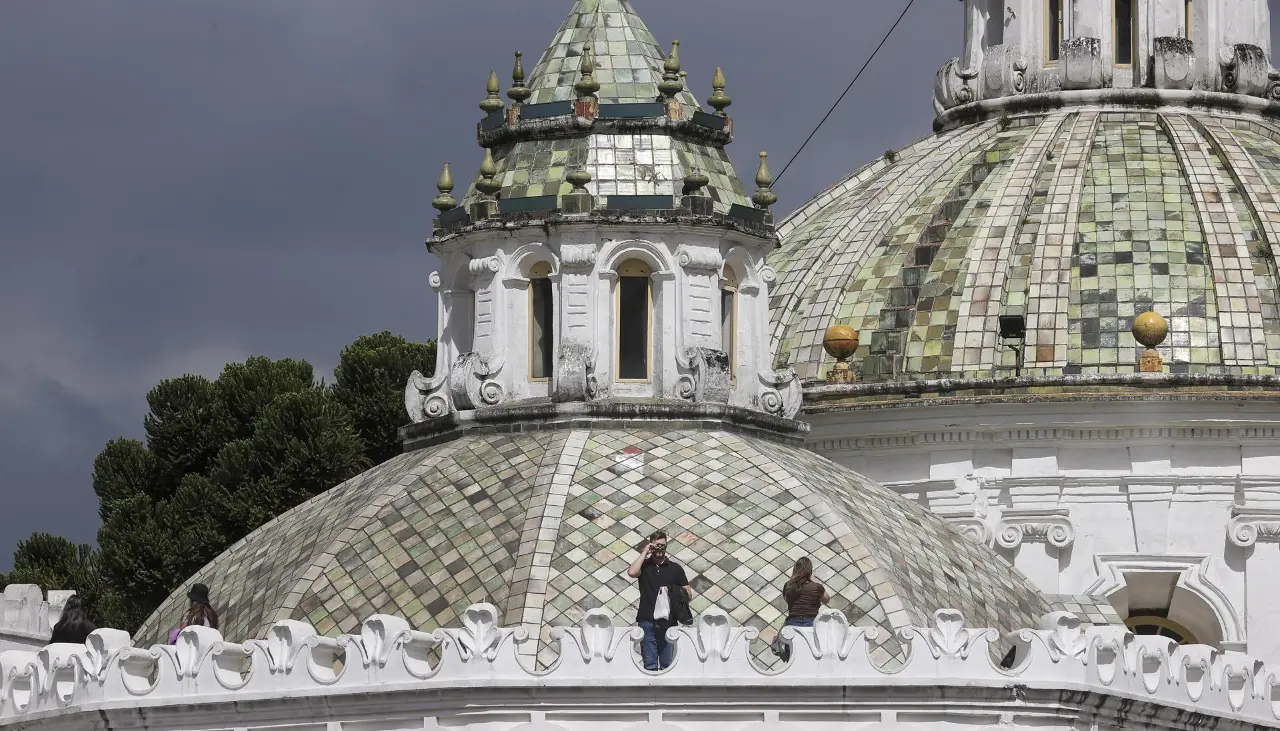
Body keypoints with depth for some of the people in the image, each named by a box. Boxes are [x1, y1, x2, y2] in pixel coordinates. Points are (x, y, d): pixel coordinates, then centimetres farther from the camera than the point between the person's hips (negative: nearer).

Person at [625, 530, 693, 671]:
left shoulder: (675, 568, 9)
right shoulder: (644, 565, 8)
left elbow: (689, 594, 10)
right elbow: (632, 572, -15)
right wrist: (645, 552, -7)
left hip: (668, 622, 0)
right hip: (647, 621, 0)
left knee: (667, 664, 1)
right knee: (650, 665, -1)